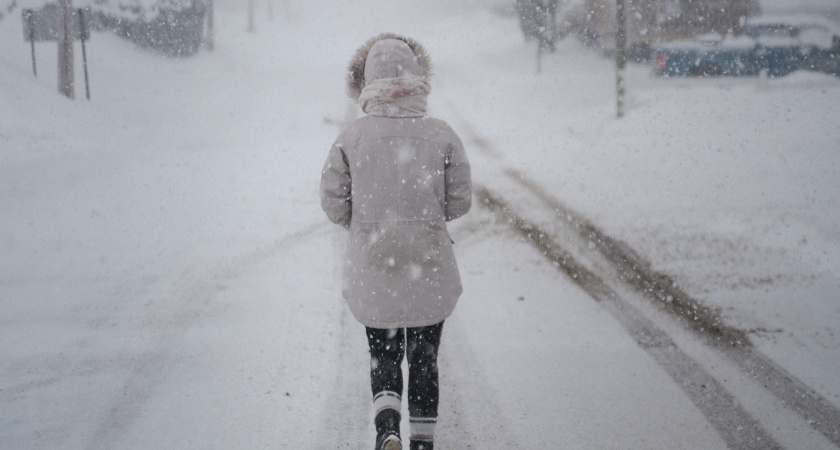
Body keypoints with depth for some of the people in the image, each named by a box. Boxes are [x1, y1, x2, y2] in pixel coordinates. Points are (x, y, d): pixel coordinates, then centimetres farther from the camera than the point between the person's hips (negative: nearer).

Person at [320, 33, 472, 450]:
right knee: (424, 360, 17)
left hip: (371, 270, 0)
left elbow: (333, 203, -6)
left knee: (383, 356, 17)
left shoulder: (351, 136, -11)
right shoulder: (441, 135, -10)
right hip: (429, 269, 0)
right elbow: (459, 201, -3)